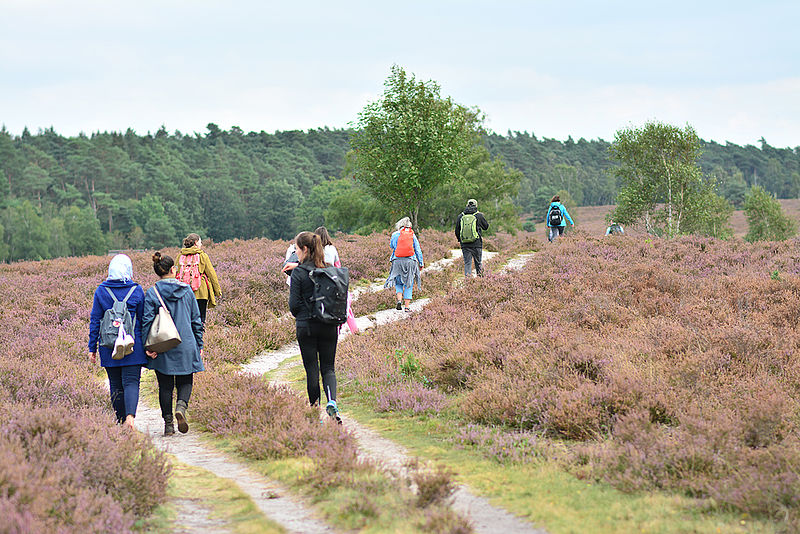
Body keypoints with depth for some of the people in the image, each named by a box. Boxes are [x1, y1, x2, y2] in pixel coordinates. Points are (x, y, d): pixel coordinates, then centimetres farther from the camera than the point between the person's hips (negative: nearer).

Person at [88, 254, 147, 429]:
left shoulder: (101, 291, 1)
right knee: (131, 382, -5)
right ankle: (130, 415, -26)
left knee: (115, 385, 10)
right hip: (133, 345, -1)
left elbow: (95, 321, 2)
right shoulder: (137, 290, -1)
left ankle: (121, 420, 16)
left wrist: (92, 348, 7)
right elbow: (144, 319, 4)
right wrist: (147, 346, 12)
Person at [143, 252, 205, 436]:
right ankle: (181, 406, -18)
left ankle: (168, 424, 7)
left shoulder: (152, 293, -5)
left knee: (165, 386, 9)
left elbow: (147, 322, -9)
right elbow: (196, 320, 6)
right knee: (185, 382, 11)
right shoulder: (187, 291, 1)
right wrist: (199, 345, 14)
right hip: (185, 345, 1)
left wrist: (148, 346, -6)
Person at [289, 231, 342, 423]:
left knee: (312, 369, 6)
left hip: (306, 326, -4)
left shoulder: (299, 273, -10)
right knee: (328, 368, 8)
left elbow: (294, 303, -9)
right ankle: (331, 402, -16)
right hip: (330, 327, 4)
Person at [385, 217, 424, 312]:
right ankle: (407, 306, 2)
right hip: (410, 261, 1)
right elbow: (418, 250, 6)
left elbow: (392, 246, 17)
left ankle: (399, 299, -8)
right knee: (408, 285, 6)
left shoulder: (395, 235, 1)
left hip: (398, 261, 0)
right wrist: (421, 263, 11)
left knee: (398, 283, 15)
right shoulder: (412, 235, 4)